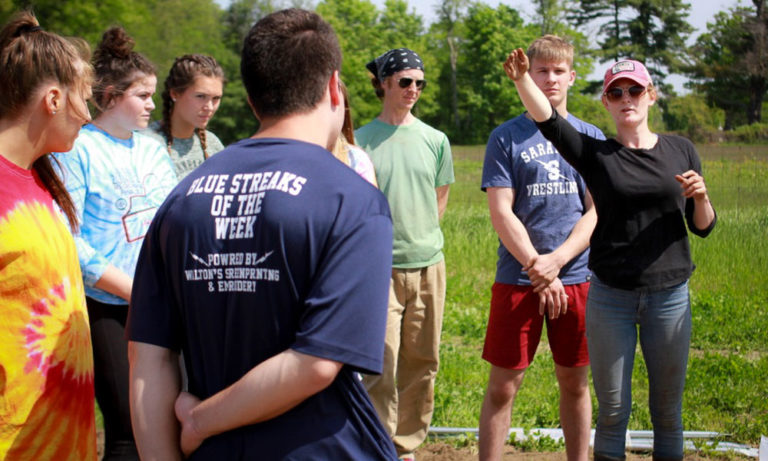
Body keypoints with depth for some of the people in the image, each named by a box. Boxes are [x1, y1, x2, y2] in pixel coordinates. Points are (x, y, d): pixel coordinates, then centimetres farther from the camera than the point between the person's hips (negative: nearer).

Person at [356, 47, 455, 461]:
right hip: (380, 267, -3)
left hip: (428, 265, 4)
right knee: (381, 366, -10)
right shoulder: (362, 141, -1)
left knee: (421, 364, 9)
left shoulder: (434, 140, 7)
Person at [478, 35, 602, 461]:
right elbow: (501, 213, -5)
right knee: (502, 386, 0)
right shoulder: (506, 138, 1)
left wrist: (557, 260, -13)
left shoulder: (590, 137, 8)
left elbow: (597, 211, 2)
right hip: (517, 279, -2)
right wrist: (538, 269, -15)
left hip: (577, 278, 2)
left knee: (574, 383, 10)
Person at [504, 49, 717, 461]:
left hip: (670, 297, 2)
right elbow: (549, 122, -19)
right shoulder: (595, 154, 0)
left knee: (667, 409, 10)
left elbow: (703, 227, 10)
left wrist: (701, 197, -11)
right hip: (611, 297, -1)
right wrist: (521, 79, -36)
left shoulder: (681, 151, 7)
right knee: (612, 411, 5)